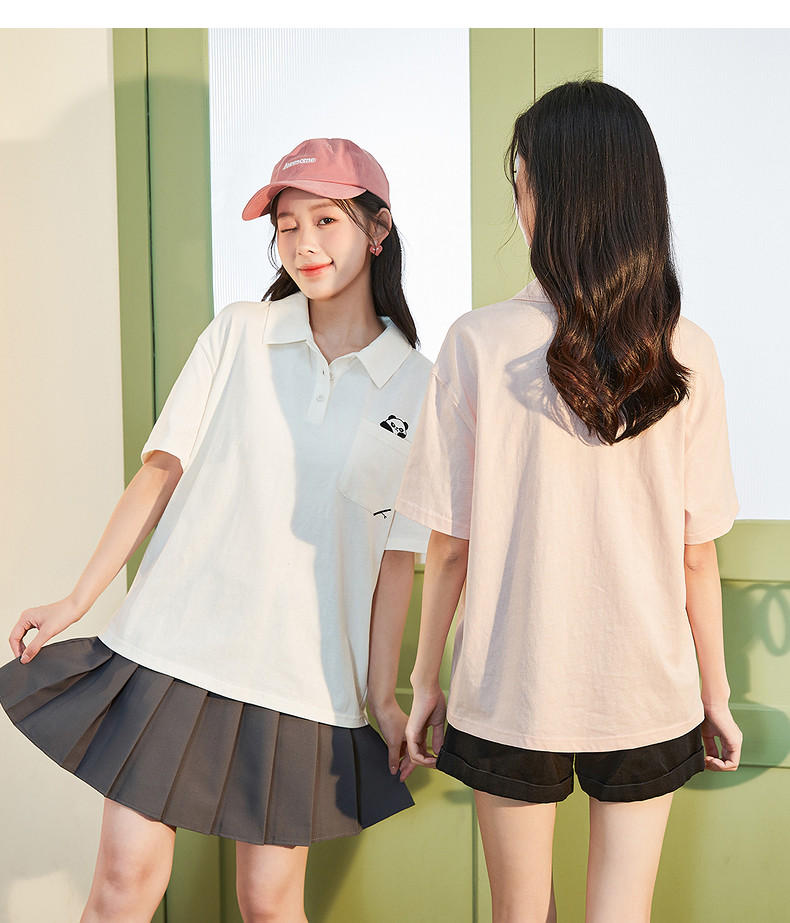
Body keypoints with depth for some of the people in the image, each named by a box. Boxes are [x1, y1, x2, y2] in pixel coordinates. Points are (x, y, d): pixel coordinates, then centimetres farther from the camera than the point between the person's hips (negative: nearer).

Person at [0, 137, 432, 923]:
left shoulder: (417, 387, 0)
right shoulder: (237, 335, 1)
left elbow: (396, 555, 3)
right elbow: (162, 469, 2)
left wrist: (383, 696, 4)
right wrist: (77, 600, -2)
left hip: (303, 678, 0)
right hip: (173, 647, 1)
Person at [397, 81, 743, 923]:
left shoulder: (479, 344, -13)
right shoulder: (686, 355, -8)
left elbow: (449, 547, -9)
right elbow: (697, 554, -3)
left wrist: (424, 680, 5)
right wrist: (716, 694, 10)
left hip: (511, 696, -1)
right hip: (649, 695, 2)